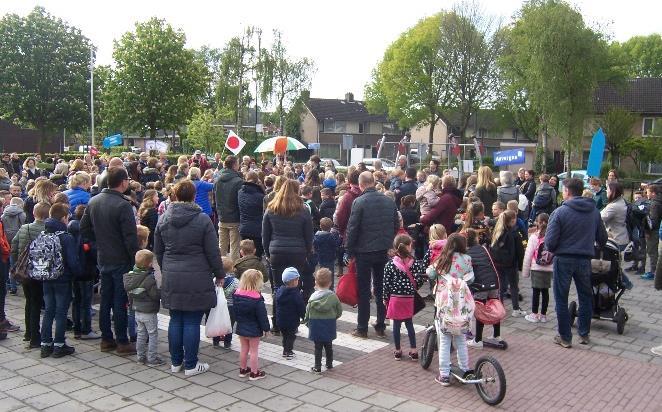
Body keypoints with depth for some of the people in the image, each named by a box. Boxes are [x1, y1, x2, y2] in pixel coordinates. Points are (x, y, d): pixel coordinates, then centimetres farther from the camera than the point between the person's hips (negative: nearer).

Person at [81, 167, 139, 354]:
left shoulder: (93, 201, 3)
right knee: (120, 302, 1)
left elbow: (84, 229, 10)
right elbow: (130, 238, -21)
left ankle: (106, 339, 23)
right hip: (121, 261, -7)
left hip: (103, 260, 7)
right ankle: (122, 342, 9)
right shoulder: (123, 205, -20)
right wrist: (136, 260, -13)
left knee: (105, 300, 15)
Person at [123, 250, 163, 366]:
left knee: (141, 334, 17)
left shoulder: (130, 276, 0)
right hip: (149, 313, -7)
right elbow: (155, 295, -22)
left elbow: (129, 293, 10)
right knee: (153, 335, 4)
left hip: (137, 311, 7)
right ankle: (152, 358, 7)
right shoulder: (149, 279, -23)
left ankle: (141, 357, 23)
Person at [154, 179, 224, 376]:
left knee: (175, 320, 13)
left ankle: (176, 362, 23)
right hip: (196, 279, -4)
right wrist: (219, 274, 5)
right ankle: (191, 365, 11)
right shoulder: (203, 219, -9)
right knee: (192, 322, 2)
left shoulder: (163, 219, 4)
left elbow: (158, 251, 12)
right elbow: (212, 252, -6)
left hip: (171, 278, 4)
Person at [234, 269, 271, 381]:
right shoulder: (257, 298, -22)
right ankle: (254, 373, 13)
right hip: (254, 329, -6)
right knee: (254, 351, 5)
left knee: (244, 349, 18)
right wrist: (266, 328, -6)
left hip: (241, 327, 6)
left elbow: (235, 310, 7)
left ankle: (243, 369, 29)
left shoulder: (237, 294, -4)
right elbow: (262, 315, -17)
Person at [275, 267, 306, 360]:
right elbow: (301, 307, -17)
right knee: (291, 336, 9)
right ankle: (289, 352, 13)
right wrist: (304, 316, -1)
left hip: (280, 320, 6)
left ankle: (285, 351, 29)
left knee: (285, 335, 20)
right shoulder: (295, 294, -22)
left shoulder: (279, 291, -1)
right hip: (292, 321, -6)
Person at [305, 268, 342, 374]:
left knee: (318, 347, 7)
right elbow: (339, 312, -2)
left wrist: (306, 322, 12)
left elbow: (307, 313, -6)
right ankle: (329, 365, 29)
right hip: (329, 327, 1)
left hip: (316, 327, -1)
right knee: (329, 346, 16)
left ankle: (317, 367, 12)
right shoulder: (333, 297, -11)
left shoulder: (313, 297, -12)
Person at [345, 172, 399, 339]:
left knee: (364, 291, 4)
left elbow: (352, 228, -13)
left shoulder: (359, 202, -13)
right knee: (381, 289, 13)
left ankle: (362, 328, 9)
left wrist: (349, 251, -5)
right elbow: (396, 226, 10)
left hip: (364, 251, -4)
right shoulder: (389, 201, 2)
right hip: (384, 251, 5)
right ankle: (381, 326, 19)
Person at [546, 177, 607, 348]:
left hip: (564, 259, -4)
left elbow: (549, 242, -15)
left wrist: (553, 249, 7)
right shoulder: (594, 211, 0)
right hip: (585, 260, 4)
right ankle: (584, 334, 28)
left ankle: (565, 337, 13)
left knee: (561, 299, 8)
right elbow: (602, 239, 8)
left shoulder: (560, 212, -13)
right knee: (585, 297, 19)